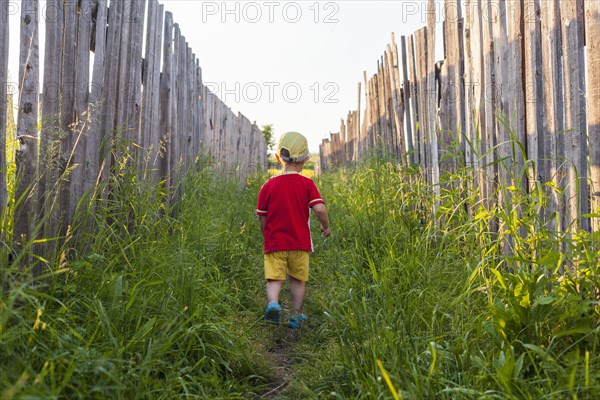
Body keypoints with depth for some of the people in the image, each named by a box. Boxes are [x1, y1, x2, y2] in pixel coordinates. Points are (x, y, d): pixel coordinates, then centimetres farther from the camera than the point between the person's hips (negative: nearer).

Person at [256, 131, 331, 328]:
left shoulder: (269, 185, -1)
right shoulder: (307, 184, -4)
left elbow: (261, 218, 2)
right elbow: (320, 209, -15)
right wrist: (326, 226, 4)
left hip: (274, 243, 0)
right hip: (300, 242, 0)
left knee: (274, 279, 0)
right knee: (298, 280, 15)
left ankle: (273, 303, -27)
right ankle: (296, 315, 22)